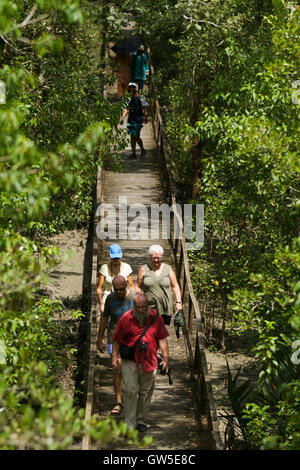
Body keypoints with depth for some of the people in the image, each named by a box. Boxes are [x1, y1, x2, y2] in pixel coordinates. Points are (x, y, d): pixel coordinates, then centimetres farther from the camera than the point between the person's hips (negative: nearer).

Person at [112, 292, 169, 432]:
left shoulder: (156, 318, 1)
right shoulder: (126, 319, -5)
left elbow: (162, 339, 7)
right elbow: (116, 340, 1)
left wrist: (165, 358, 3)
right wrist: (114, 357, -4)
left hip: (149, 362, 2)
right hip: (130, 361, -2)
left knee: (146, 392, 9)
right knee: (130, 391, -9)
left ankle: (141, 420, 23)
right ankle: (129, 424, -5)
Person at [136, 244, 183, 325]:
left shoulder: (168, 269, 6)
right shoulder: (144, 269, 4)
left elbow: (175, 286, 8)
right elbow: (138, 287, 8)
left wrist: (178, 302, -1)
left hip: (165, 309, 1)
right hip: (149, 308, -1)